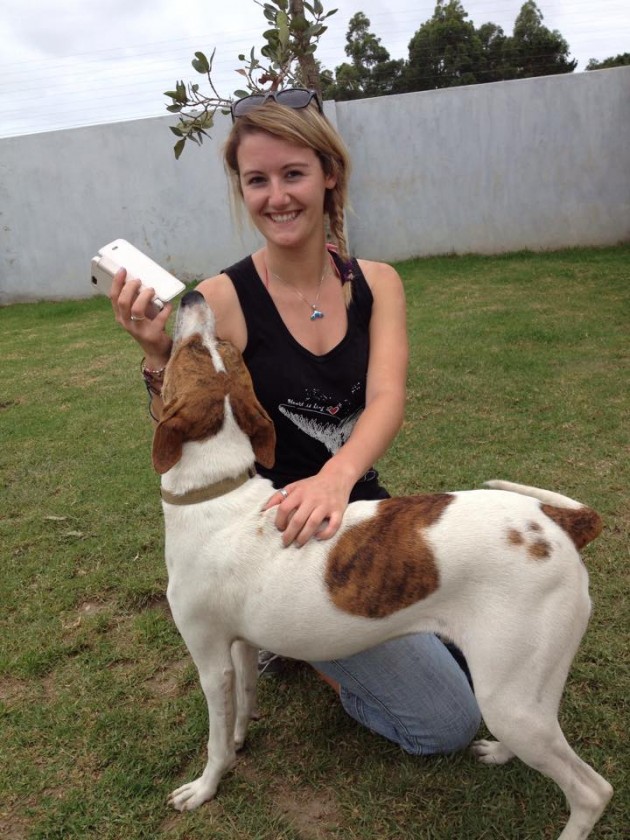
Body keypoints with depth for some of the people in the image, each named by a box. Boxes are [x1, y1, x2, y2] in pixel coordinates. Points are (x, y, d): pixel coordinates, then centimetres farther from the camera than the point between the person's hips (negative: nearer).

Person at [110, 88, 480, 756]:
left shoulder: (375, 283, -3)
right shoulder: (219, 302, -15)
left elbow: (386, 398, -19)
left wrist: (335, 475, -39)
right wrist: (157, 356, -29)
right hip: (278, 536, -5)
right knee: (447, 722, -5)